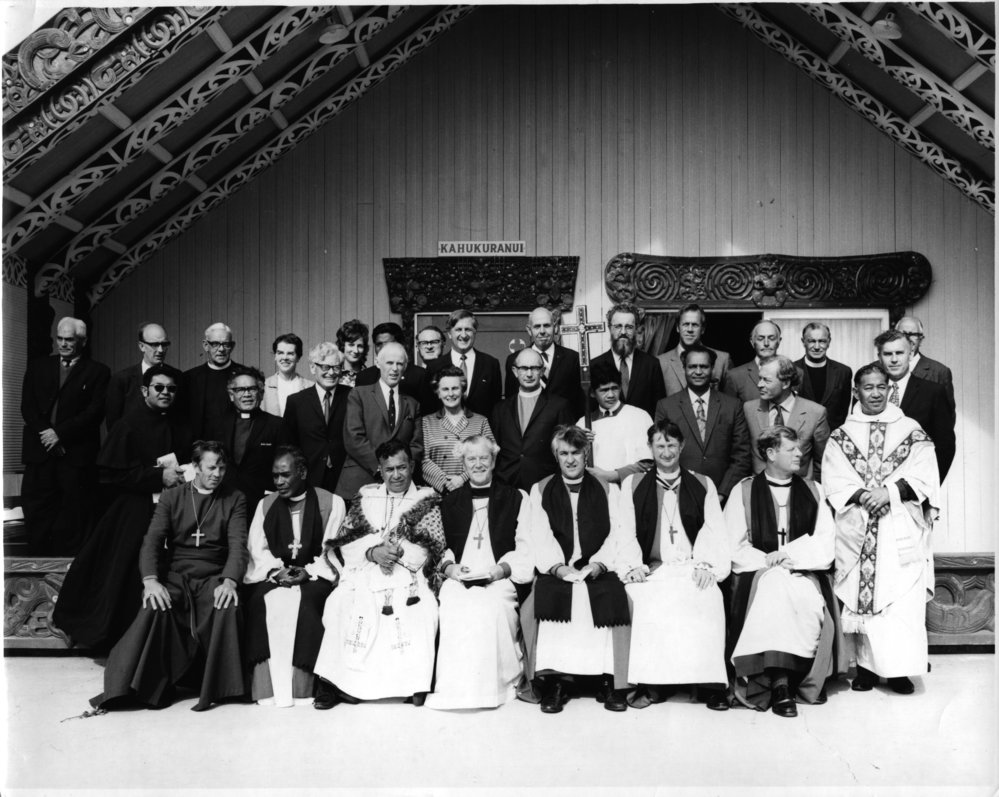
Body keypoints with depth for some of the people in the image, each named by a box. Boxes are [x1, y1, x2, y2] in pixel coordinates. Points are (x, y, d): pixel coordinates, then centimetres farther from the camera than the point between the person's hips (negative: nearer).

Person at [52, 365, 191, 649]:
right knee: (130, 580, 1)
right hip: (134, 512, -4)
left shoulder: (178, 427, 8)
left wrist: (183, 475, 0)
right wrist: (158, 476, -16)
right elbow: (109, 473, -13)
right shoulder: (130, 424, -8)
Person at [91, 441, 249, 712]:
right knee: (156, 607, -33)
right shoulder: (171, 498, 12)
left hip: (212, 576, 0)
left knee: (227, 606, -34)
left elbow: (238, 545, -1)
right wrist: (150, 580, -19)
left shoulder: (234, 499, 11)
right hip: (174, 574, 1)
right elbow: (152, 540, 0)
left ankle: (213, 687, -20)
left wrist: (229, 581, -21)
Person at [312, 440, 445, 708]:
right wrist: (372, 552, -8)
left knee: (418, 609, -33)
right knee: (344, 603, -30)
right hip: (364, 572, 2)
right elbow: (343, 543, 11)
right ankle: (340, 682, -22)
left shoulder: (427, 500, 15)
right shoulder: (366, 497, 21)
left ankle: (414, 684, -23)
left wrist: (397, 552, -11)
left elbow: (432, 548, 4)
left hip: (408, 574, -1)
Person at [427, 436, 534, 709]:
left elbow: (526, 547, 8)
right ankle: (456, 688, -25)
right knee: (454, 606, -32)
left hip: (501, 578, -1)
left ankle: (498, 684, -25)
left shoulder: (516, 498, 17)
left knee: (490, 605, -35)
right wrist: (449, 566, -5)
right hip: (458, 579, 2)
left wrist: (502, 568, -10)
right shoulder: (448, 503, 24)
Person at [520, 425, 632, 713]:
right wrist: (558, 567, -14)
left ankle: (611, 683, -17)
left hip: (598, 571, 0)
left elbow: (616, 533, 5)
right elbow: (541, 536, 4)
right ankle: (554, 681, -19)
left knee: (616, 600, -30)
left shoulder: (607, 489, 16)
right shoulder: (540, 490, 15)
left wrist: (598, 563, -14)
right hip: (556, 571, 0)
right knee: (535, 606, -30)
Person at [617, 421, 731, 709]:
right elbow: (626, 532, 8)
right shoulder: (633, 485, 17)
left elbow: (713, 530, 7)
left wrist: (705, 564, -9)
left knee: (707, 600, -32)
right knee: (643, 602, -32)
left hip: (692, 569, 0)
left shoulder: (702, 484, 18)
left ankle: (712, 685, -24)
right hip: (651, 571, 0)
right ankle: (649, 684, -22)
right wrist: (633, 566, -8)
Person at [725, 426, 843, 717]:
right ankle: (780, 684, -33)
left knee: (809, 601, -33)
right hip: (759, 574, -2)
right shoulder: (744, 491, 8)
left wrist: (788, 554, -10)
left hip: (804, 573, 2)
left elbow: (825, 541, 5)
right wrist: (768, 562, -13)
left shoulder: (812, 490, 15)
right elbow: (734, 545, 1)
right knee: (775, 593, -36)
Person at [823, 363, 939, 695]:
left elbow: (924, 475, -1)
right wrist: (862, 495, -16)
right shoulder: (840, 437, 11)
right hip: (857, 531, 1)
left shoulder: (912, 431, 9)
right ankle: (866, 666, 7)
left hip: (902, 531, -1)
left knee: (903, 599, -8)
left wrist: (889, 491, -15)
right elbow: (834, 482, 2)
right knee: (860, 595, -2)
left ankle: (900, 668, -1)